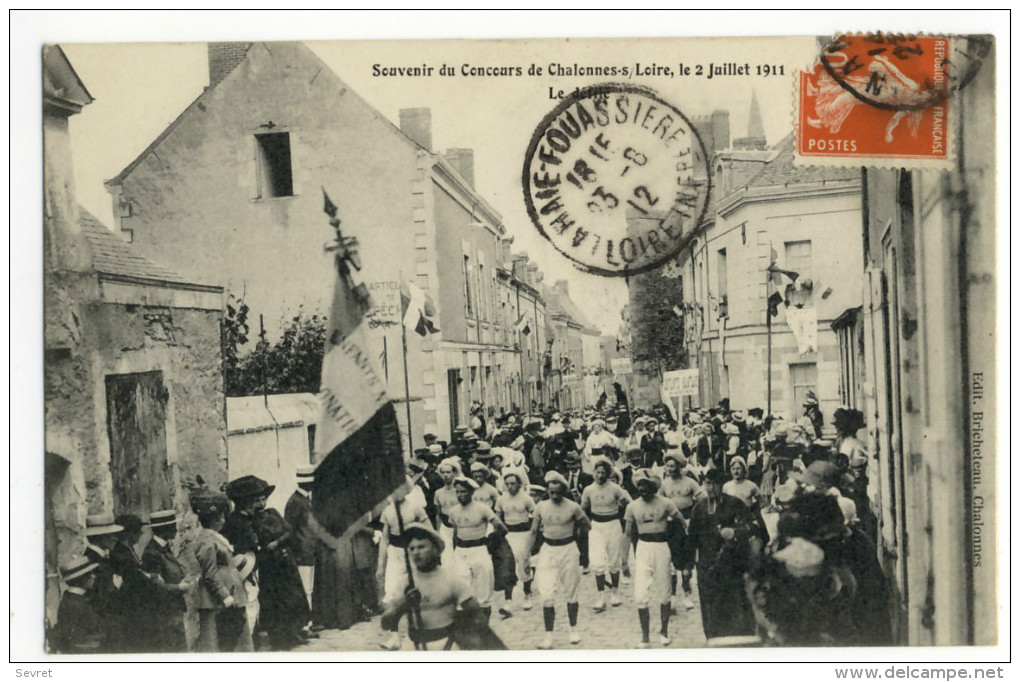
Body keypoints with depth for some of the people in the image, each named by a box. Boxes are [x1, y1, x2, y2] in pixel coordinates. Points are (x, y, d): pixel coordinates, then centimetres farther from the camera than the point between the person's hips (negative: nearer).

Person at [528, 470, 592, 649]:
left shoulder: (573, 507, -8)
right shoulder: (540, 507, -2)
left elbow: (587, 526, 7)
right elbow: (534, 532, 7)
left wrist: (571, 532, 8)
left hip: (568, 550, -1)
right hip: (548, 551, 1)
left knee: (571, 593, 10)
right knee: (547, 596, -6)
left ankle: (574, 629, 29)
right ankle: (549, 636, 1)